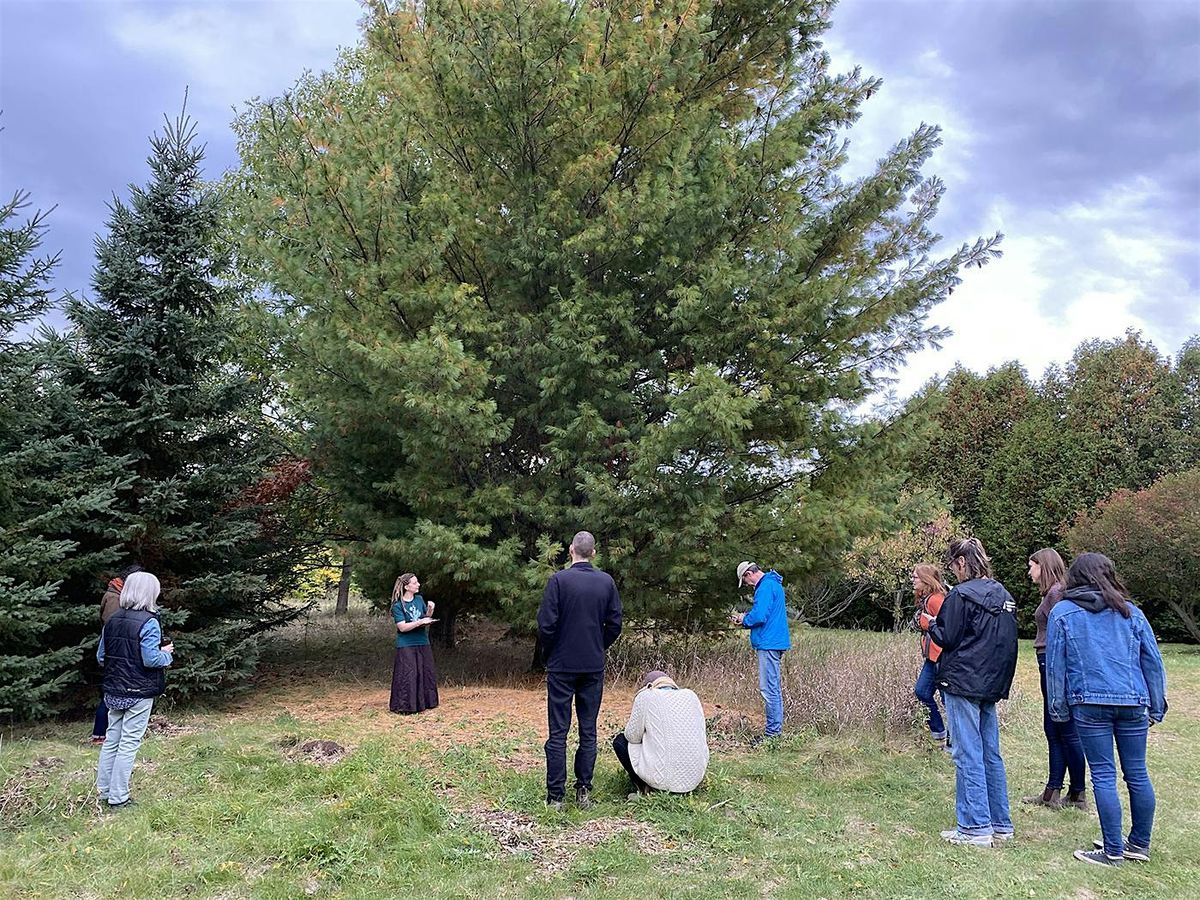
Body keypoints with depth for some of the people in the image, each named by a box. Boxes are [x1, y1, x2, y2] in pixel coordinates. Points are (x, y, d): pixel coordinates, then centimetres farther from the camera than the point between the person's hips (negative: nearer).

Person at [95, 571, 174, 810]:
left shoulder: (112, 620, 5)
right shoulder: (149, 622, -18)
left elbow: (100, 657, 10)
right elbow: (151, 659, -21)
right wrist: (167, 654, -2)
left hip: (114, 692, 7)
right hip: (139, 693, -7)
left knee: (111, 740, 16)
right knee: (129, 743, 1)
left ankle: (104, 790, 26)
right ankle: (118, 798, 7)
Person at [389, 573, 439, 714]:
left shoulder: (419, 599, 6)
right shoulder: (397, 605, -11)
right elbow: (402, 627, -17)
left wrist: (430, 610, -4)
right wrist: (420, 622, -23)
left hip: (423, 643, 6)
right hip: (406, 646, -6)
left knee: (426, 673, 10)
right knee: (408, 676, -5)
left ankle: (425, 703, 23)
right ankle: (406, 705, 6)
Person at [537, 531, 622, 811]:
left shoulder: (558, 580, -11)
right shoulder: (606, 582, 0)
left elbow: (546, 624, -11)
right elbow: (615, 624, 2)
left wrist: (549, 654, 5)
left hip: (562, 666, -3)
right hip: (594, 667, 3)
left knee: (558, 732, 3)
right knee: (588, 731, 12)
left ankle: (555, 796, 6)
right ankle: (584, 791, 15)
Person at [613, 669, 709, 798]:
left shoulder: (645, 697, -3)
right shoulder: (691, 695, 9)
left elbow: (633, 736, 1)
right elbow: (703, 735, 14)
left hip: (664, 779, -5)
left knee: (620, 741, 18)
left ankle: (644, 790, 8)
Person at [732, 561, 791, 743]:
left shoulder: (766, 587, -15)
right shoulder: (773, 583, 18)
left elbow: (759, 616, -22)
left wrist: (744, 620, -3)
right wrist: (745, 617, 15)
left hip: (769, 644, -11)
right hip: (775, 642, 11)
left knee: (768, 689, -7)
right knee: (774, 688, 15)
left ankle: (773, 731, -2)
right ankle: (776, 728, 22)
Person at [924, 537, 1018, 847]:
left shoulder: (962, 594, -14)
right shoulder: (1004, 595, 11)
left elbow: (947, 639, -12)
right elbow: (1007, 641, 17)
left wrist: (931, 624, 5)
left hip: (962, 683, -8)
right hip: (991, 685, 8)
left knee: (968, 755, -3)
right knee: (991, 754, 14)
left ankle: (975, 828, 1)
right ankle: (1000, 824, 21)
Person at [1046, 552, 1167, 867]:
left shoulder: (1062, 612, 2)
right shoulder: (1130, 612, 10)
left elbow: (1055, 665, 2)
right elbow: (1153, 662, 11)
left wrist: (1059, 708, 10)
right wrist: (1156, 706, 18)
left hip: (1090, 704, -3)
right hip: (1133, 702, 3)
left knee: (1103, 776, 2)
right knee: (1137, 773, 13)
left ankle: (1113, 851, 6)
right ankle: (1139, 844, 25)